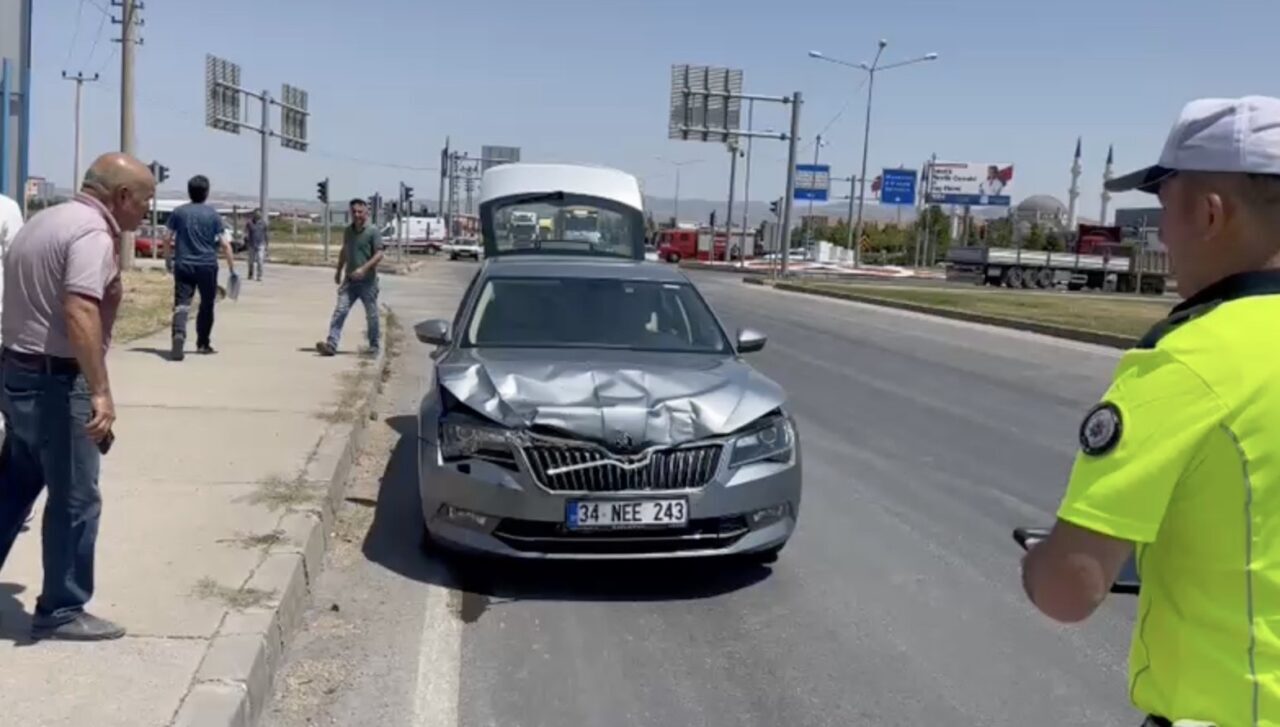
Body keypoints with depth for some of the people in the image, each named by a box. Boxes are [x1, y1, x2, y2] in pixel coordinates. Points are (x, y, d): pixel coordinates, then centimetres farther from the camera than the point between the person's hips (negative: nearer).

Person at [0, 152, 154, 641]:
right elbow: (79, 312, -32)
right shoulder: (93, 233, -18)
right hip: (56, 382, -10)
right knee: (75, 500, 2)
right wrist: (101, 392, -35)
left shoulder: (45, 221, 14)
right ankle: (61, 612, 12)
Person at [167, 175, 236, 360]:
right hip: (207, 266, 0)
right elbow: (224, 244, -4)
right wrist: (232, 268, 1)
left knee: (182, 304, -6)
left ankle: (179, 334, -32)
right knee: (206, 305, 15)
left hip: (183, 265, 1)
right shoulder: (213, 214, -1)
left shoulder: (178, 212, 3)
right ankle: (203, 343, 24)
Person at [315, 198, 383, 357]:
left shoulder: (373, 232, -8)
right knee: (340, 311, -7)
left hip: (368, 281, -4)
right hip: (349, 280, 4)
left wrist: (364, 268, -23)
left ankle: (374, 346, 20)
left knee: (371, 315, 6)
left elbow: (379, 254, -13)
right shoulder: (348, 231, 9)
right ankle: (331, 344, -12)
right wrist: (339, 270, 23)